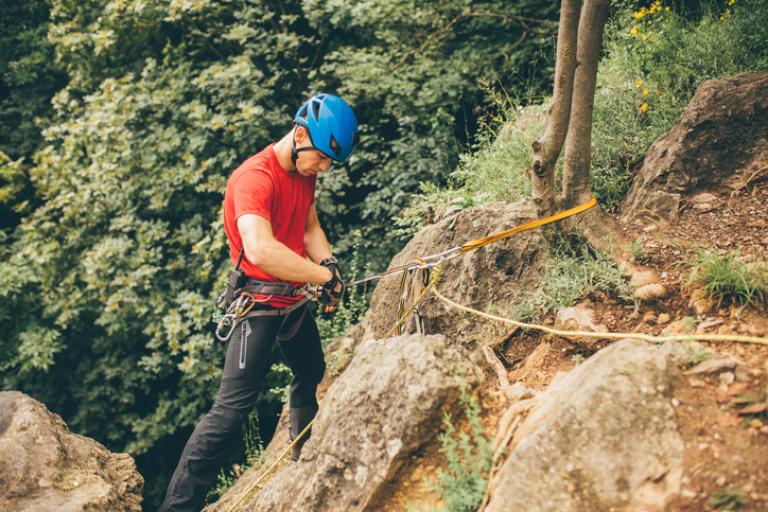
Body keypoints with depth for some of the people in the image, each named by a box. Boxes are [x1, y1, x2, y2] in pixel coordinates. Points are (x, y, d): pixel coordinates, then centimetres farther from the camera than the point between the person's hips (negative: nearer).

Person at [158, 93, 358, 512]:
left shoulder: (304, 172, 3)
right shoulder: (254, 178, -26)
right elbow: (259, 249, -40)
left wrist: (328, 265, -6)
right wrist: (324, 276, -32)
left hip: (294, 301, 9)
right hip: (259, 303, -9)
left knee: (313, 377, 25)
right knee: (233, 406, -15)